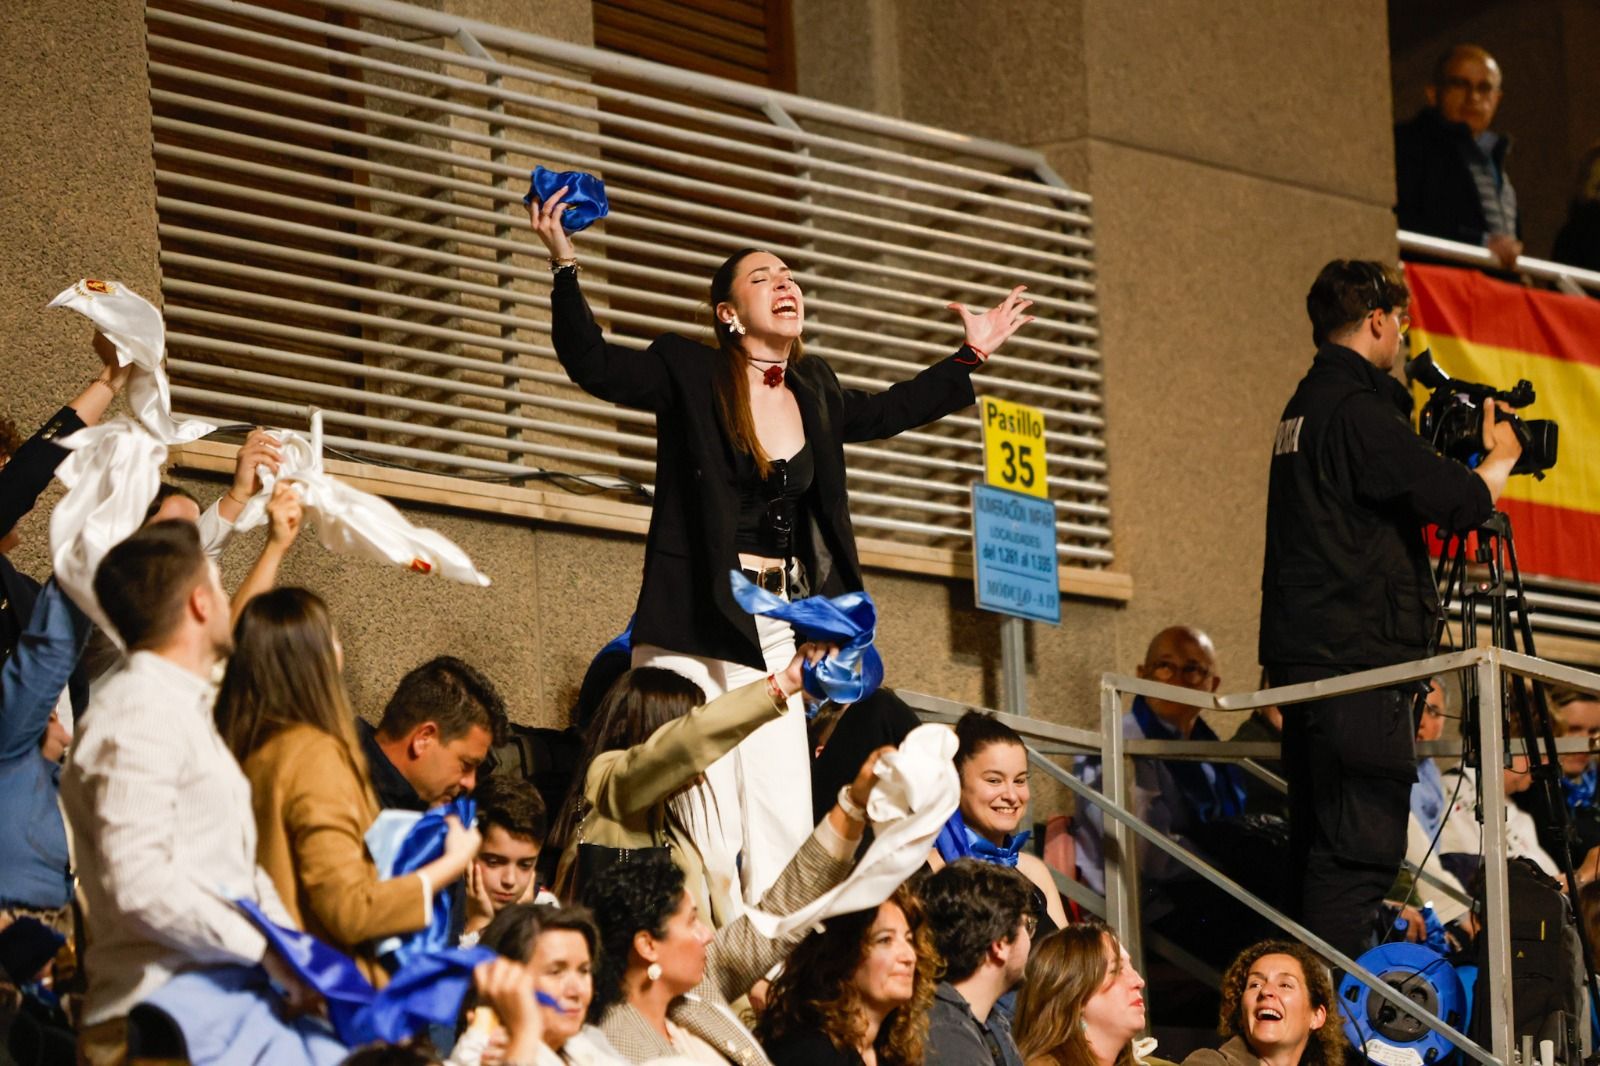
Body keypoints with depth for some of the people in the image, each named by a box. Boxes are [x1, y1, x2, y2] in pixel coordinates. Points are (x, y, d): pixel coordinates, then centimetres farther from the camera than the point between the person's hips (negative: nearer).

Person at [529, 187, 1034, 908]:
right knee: (707, 828, -10)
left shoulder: (813, 392, 12)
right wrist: (565, 267, -20)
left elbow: (885, 413, 30)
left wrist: (971, 356, 34)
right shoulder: (689, 375, -3)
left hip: (774, 628, 5)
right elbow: (591, 363, -10)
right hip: (693, 624, -5)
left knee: (785, 823, 0)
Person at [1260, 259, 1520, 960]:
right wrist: (1499, 459, 4)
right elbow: (1457, 503, -15)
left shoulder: (1304, 408, 18)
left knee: (1319, 844, 11)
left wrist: (1458, 463, 22)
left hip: (1303, 655, 10)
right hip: (1357, 656, -10)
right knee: (1361, 848, -11)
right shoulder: (1357, 407, -12)